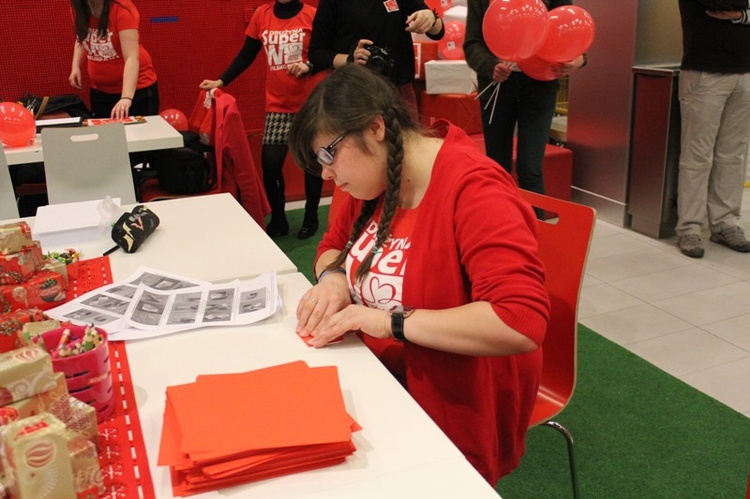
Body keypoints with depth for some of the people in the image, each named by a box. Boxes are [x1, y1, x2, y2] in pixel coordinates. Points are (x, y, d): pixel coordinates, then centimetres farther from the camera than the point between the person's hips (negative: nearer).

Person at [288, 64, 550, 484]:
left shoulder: (474, 190, -24)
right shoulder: (373, 179, 1)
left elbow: (523, 322, -33)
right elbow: (334, 244, 18)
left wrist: (390, 321, -30)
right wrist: (334, 276, -6)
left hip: (451, 417, -7)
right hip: (381, 380, 7)